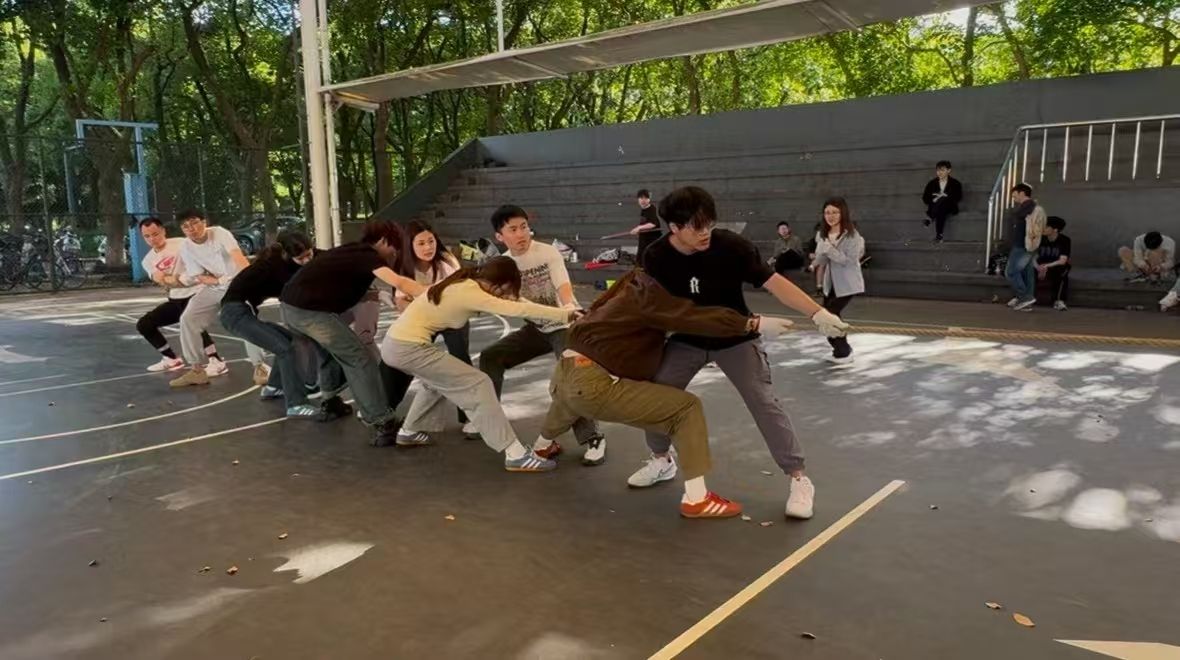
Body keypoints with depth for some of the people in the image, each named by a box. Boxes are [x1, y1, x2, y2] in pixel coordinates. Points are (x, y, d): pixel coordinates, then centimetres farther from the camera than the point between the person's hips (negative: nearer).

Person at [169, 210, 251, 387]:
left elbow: (238, 257, -36)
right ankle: (197, 370, 7)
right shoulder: (186, 248, -9)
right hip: (213, 287, 5)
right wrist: (220, 281, -26)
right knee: (188, 319, -5)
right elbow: (199, 277, -7)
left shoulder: (219, 233, -22)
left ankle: (258, 367, -9)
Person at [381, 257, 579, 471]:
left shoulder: (464, 283, 9)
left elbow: (511, 302, 14)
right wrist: (565, 314, -16)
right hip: (408, 348, -10)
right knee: (478, 385, -9)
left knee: (439, 379, 34)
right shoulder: (470, 292, -17)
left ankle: (410, 431, 41)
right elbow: (517, 309, -20)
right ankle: (515, 454, -9)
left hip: (395, 343, 10)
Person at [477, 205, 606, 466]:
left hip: (563, 324, -6)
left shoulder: (548, 253, -17)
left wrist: (570, 308, -51)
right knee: (491, 356, 0)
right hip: (535, 327, 6)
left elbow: (563, 286, -31)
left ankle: (593, 439, -17)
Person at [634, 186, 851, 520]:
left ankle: (799, 480, 1)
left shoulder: (730, 246, -27)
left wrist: (818, 313, -35)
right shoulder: (656, 257, -19)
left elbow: (773, 282, -27)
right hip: (688, 340, 3)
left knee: (764, 404, -11)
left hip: (735, 338, -2)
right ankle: (661, 461, 26)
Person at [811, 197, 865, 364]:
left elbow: (850, 260, -21)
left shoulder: (851, 235, -15)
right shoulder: (824, 235, 4)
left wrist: (831, 250, -26)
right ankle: (842, 350, 33)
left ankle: (843, 351, 5)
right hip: (830, 283, 7)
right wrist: (823, 251, -19)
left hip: (847, 284, -7)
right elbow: (819, 261, 1)